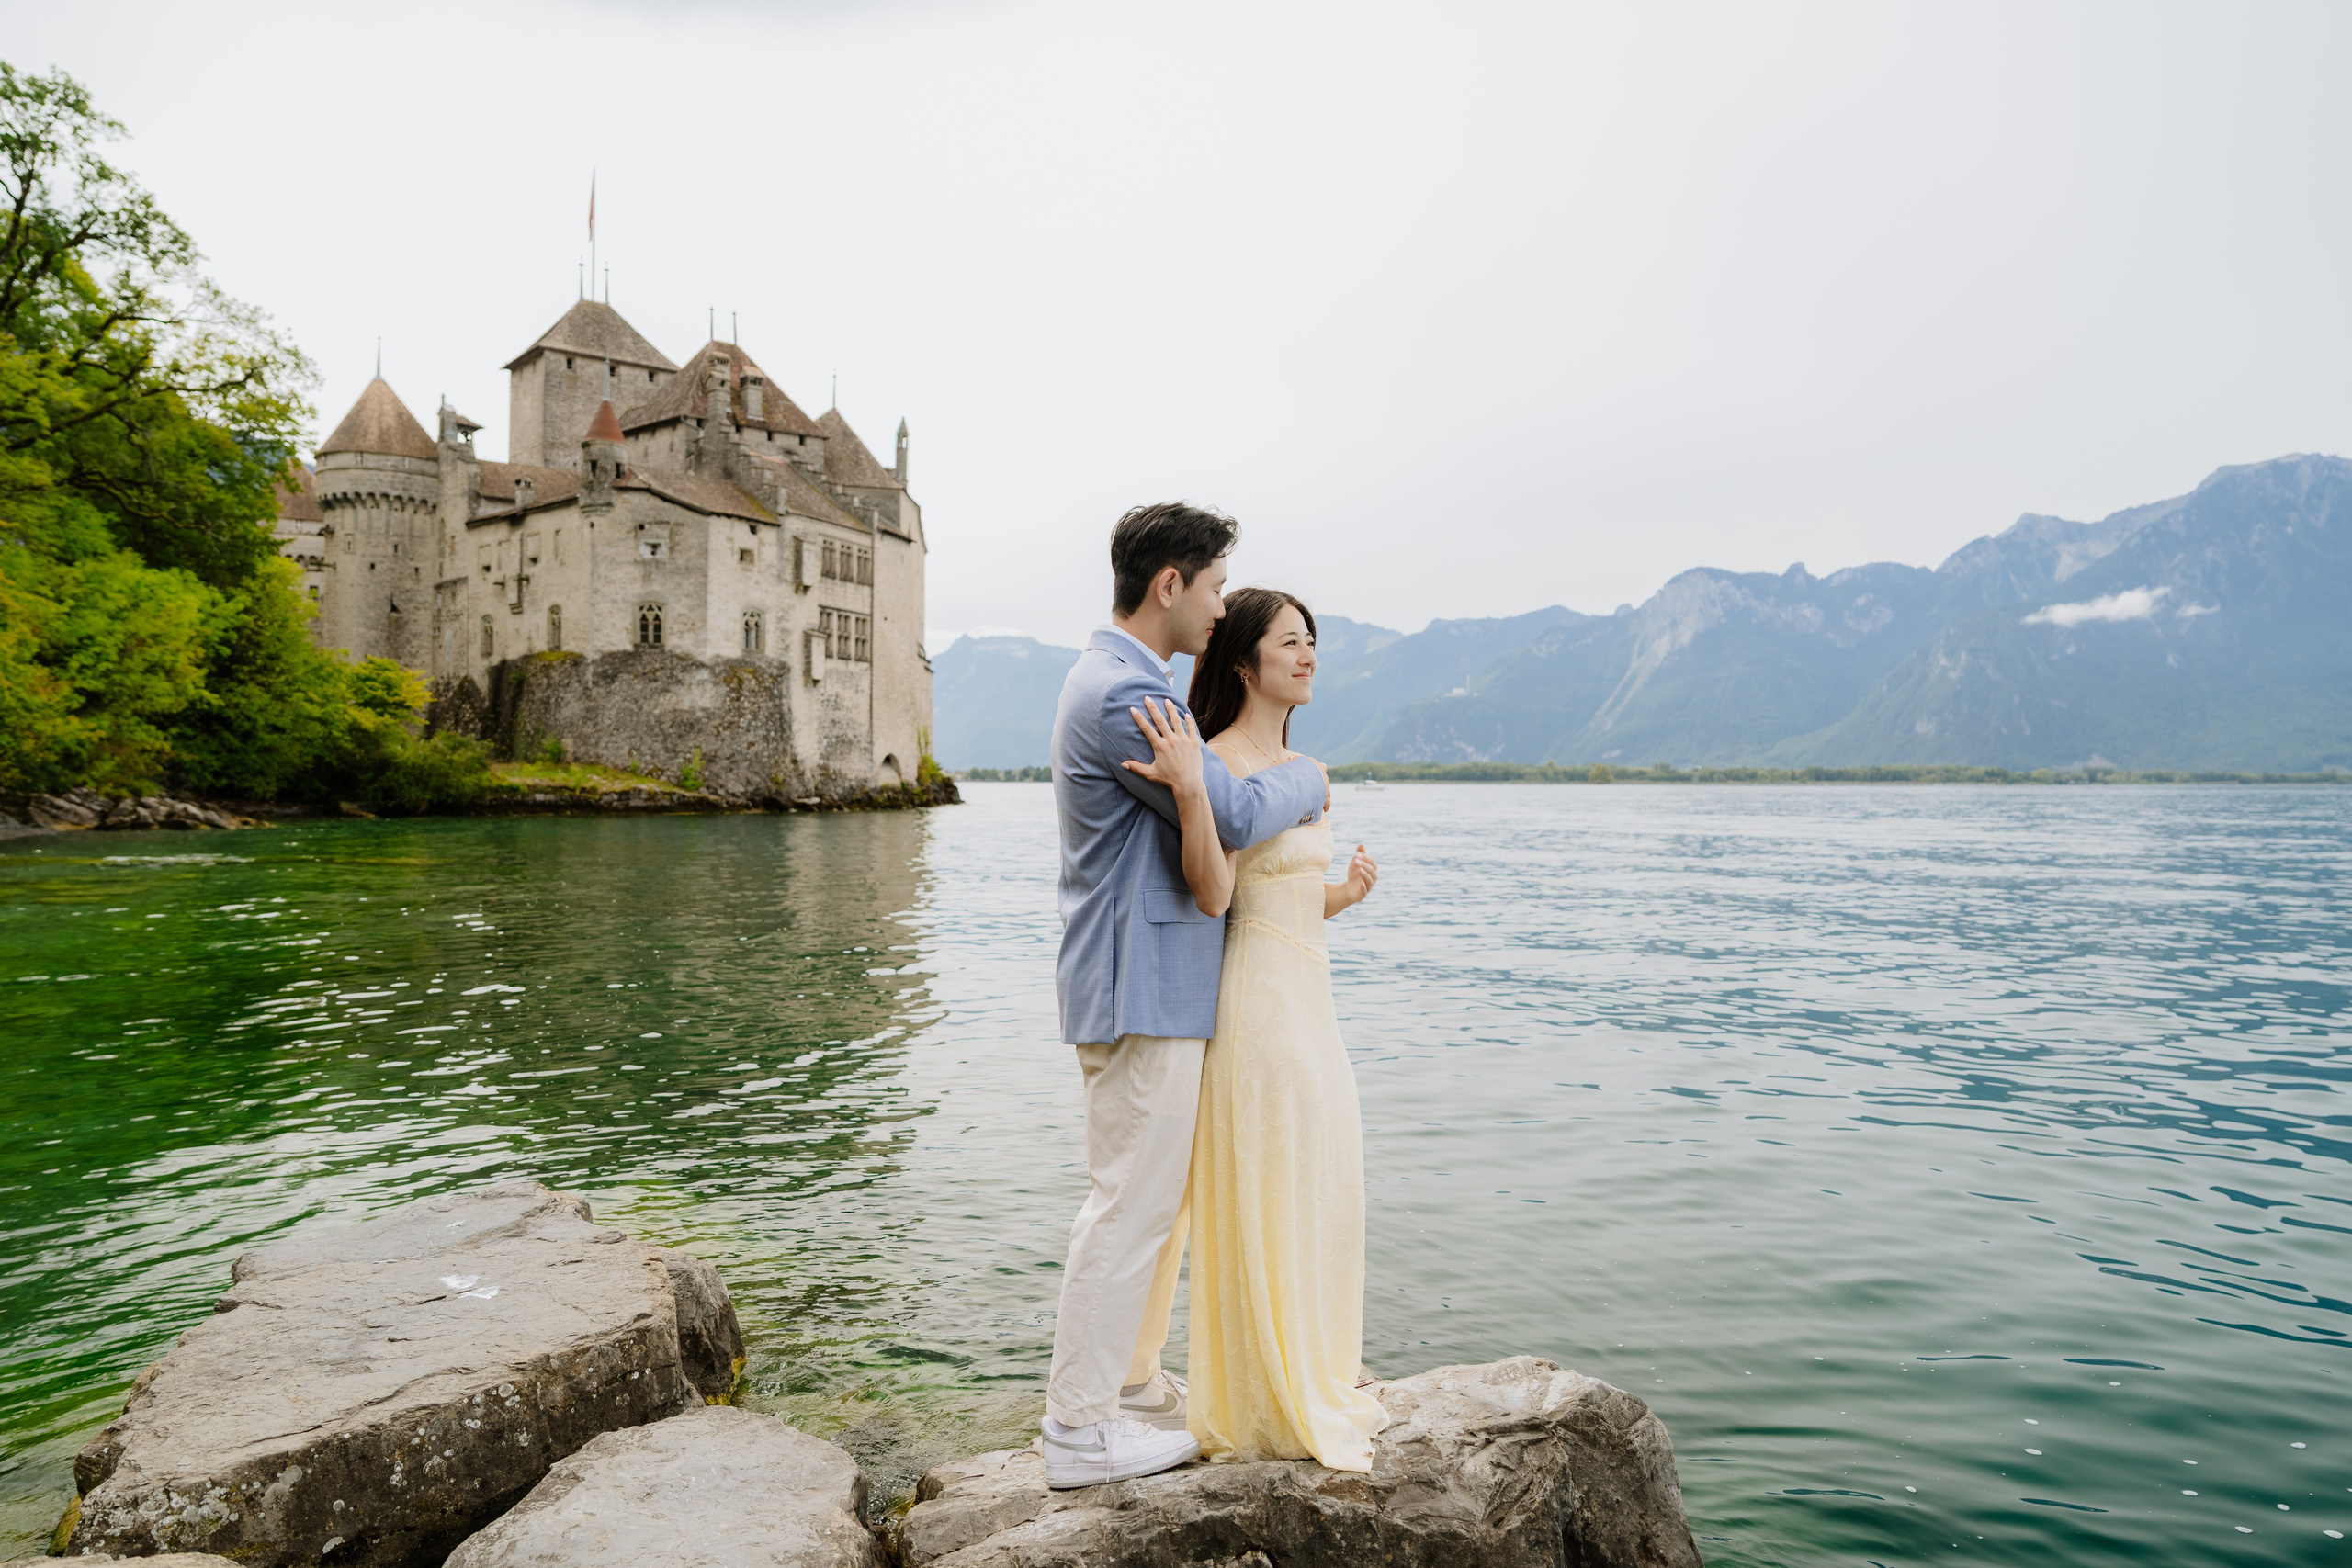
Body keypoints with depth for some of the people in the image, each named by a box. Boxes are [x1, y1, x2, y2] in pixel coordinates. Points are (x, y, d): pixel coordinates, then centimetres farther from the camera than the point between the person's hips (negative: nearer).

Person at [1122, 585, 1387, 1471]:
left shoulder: (1305, 769, 13)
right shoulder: (1218, 760, -13)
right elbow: (1213, 893, -24)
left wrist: (1347, 892, 2)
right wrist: (1188, 790, -36)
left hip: (1309, 992, 9)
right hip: (1255, 996, -9)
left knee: (1319, 1192, 18)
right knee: (1262, 1199, 1)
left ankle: (1318, 1384, 36)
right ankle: (1267, 1407, 19)